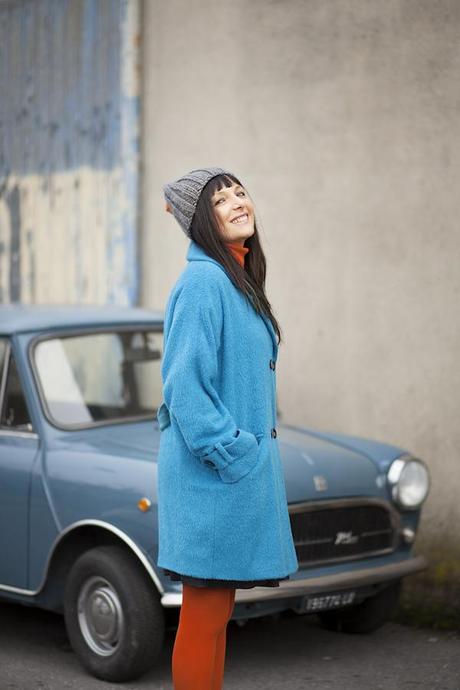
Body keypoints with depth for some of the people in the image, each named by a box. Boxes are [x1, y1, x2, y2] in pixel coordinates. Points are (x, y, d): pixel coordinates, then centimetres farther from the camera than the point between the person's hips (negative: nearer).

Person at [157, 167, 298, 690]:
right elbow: (185, 386, -19)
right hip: (214, 475, -10)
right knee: (204, 616, -4)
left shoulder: (239, 282, 16)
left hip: (242, 466, 10)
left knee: (217, 613, 14)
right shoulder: (202, 281, -14)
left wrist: (250, 448, 15)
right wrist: (231, 452, -19)